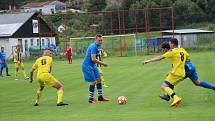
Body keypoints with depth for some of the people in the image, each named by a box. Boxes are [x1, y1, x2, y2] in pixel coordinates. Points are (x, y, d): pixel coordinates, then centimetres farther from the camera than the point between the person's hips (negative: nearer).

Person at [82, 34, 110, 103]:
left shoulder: (98, 46, 7)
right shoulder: (93, 47, -24)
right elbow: (93, 59, -30)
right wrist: (103, 63, -23)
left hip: (93, 65, 10)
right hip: (87, 66, -10)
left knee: (99, 79, 7)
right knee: (93, 82, -8)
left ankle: (100, 97, 14)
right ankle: (91, 99, 3)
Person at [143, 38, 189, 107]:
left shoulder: (172, 51, -10)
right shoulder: (183, 50, 13)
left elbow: (160, 57, -13)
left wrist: (148, 61, -11)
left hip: (176, 74, -9)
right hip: (182, 74, 9)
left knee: (164, 86, -12)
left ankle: (176, 98, -29)